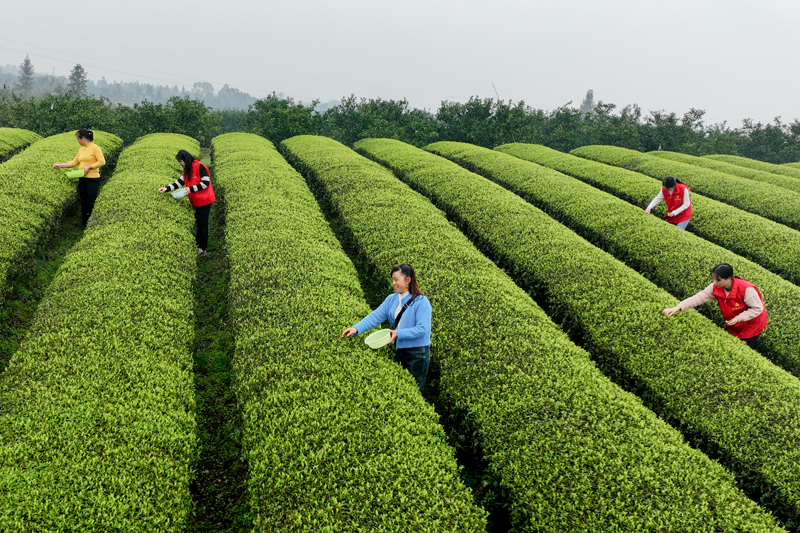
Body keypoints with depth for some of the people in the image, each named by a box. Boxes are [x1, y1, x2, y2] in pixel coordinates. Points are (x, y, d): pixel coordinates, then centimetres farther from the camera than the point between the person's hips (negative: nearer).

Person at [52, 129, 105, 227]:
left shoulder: (95, 148, -9)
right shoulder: (81, 150, 15)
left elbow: (102, 162, -14)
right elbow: (74, 162, 20)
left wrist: (89, 167, -17)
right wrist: (60, 165, 18)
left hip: (92, 180, -8)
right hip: (82, 180, 8)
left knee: (90, 204, -8)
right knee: (83, 204, 11)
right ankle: (83, 225, 18)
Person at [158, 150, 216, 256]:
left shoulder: (199, 167, -17)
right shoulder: (187, 170, 11)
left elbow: (206, 183, -21)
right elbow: (179, 182, 7)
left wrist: (191, 189, -22)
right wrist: (167, 188, -6)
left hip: (204, 200, -8)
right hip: (196, 201, 8)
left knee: (202, 223, -3)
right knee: (198, 222, 15)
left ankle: (202, 249, 3)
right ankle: (198, 243, 24)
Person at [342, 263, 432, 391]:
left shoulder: (421, 302, -15)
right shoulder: (391, 299, 5)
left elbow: (422, 329, -21)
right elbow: (376, 316, -3)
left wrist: (399, 333, -27)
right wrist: (357, 328, -16)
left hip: (416, 353, -7)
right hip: (397, 350, 7)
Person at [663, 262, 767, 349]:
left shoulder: (746, 289, -36)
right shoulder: (715, 288, -19)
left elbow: (757, 309, -27)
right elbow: (699, 297, -23)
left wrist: (738, 318, -35)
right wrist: (677, 308, -33)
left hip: (751, 325, -5)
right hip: (733, 326, 5)